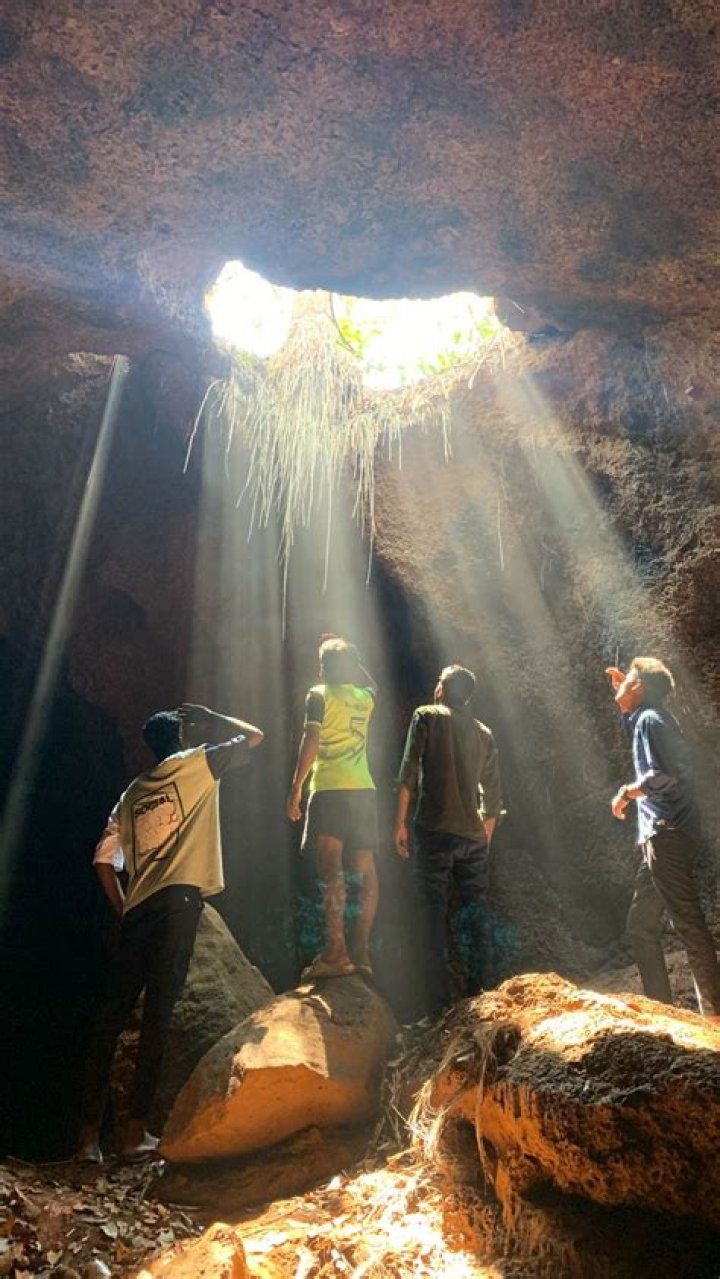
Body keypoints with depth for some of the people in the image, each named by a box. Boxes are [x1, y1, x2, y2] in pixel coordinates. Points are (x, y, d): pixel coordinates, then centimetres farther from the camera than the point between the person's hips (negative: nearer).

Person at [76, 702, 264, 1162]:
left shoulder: (131, 795, 21)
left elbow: (104, 859, 16)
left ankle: (91, 1132, 10)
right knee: (158, 1015, -5)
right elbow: (254, 736, 12)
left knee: (112, 1015, 9)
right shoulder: (195, 765, 6)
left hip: (138, 910, 5)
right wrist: (208, 717, 23)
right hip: (179, 900, -5)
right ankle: (137, 1130, -4)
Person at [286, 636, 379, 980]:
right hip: (364, 790, 6)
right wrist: (349, 657, 42)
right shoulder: (365, 698, 16)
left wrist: (295, 789, -8)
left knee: (331, 869, -11)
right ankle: (361, 950, 9)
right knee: (365, 871, 8)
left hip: (329, 788, -5)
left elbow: (310, 741, -9)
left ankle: (335, 951, -18)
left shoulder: (319, 695, 1)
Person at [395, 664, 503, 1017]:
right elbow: (492, 798, 14)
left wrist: (400, 823, -3)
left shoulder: (426, 717, 3)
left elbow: (408, 772, -7)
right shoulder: (484, 734, 14)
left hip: (434, 832, -3)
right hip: (474, 837, 4)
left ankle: (439, 1005, -1)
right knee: (478, 918, 11)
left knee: (435, 916, 0)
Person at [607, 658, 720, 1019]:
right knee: (641, 926, 12)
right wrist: (623, 694, 34)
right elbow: (633, 719, 46)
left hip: (666, 833, -10)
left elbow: (663, 774, -21)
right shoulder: (649, 718, 20)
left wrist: (627, 792, -7)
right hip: (660, 837, 10)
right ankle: (660, 1007, 16)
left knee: (687, 923, -12)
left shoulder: (650, 719, -8)